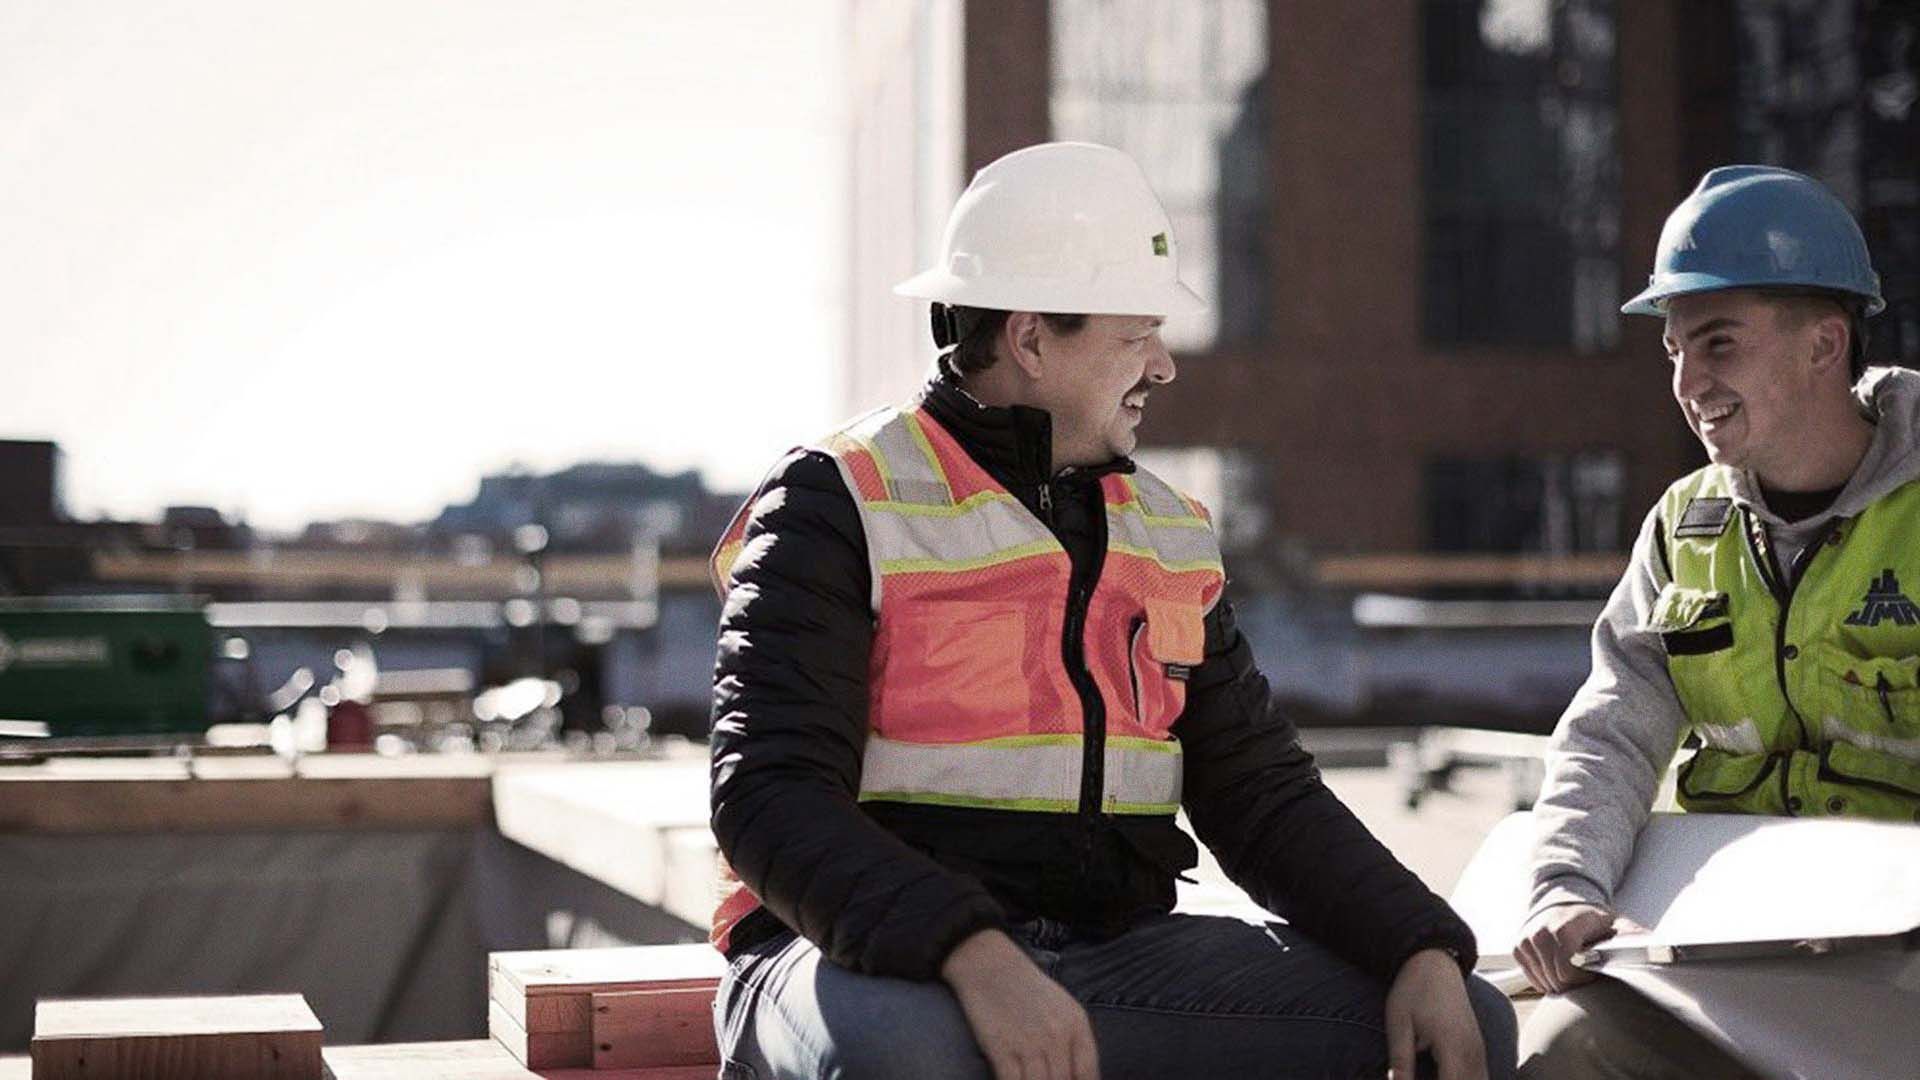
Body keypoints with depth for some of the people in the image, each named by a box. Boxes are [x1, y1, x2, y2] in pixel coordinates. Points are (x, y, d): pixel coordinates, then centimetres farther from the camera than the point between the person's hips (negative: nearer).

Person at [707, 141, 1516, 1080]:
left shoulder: (1167, 533, 16)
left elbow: (1264, 796, 13)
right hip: (886, 957, -7)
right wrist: (973, 954, -31)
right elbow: (773, 800, -15)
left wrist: (1423, 948, -4)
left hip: (1116, 956, 7)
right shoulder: (842, 506, -4)